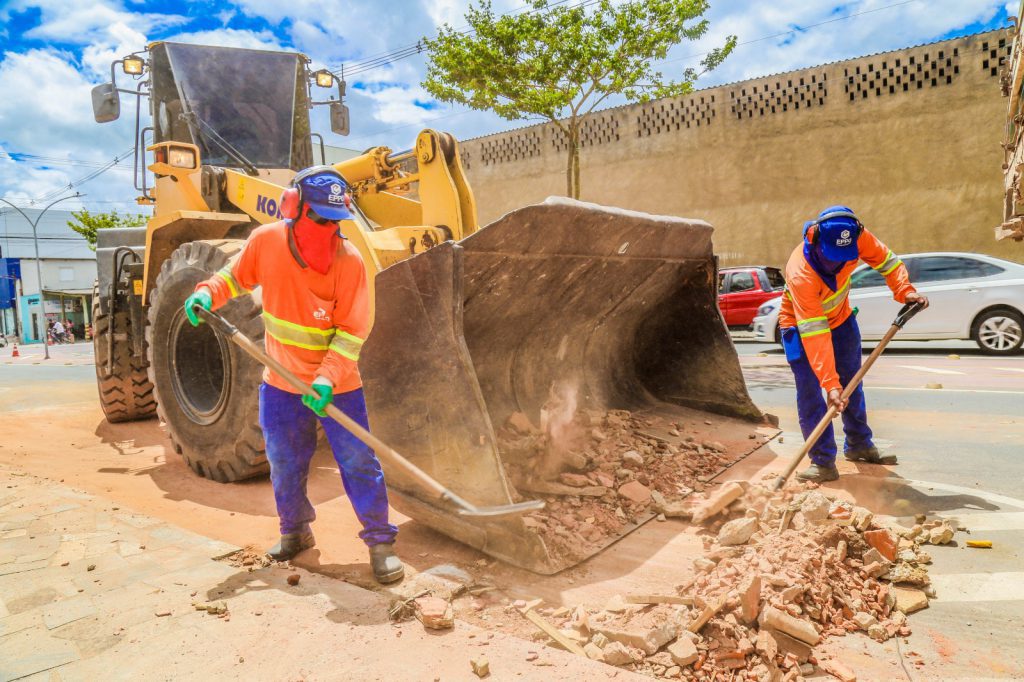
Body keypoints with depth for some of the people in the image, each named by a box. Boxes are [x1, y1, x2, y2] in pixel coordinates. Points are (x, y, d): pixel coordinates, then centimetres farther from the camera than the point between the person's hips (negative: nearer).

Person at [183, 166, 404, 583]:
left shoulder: (348, 260, -18)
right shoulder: (266, 242, -8)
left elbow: (352, 330, -18)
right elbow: (238, 276, 12)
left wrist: (327, 377, -29)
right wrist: (208, 293, -8)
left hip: (337, 386, -3)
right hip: (282, 381, 4)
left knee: (358, 462, -1)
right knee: (284, 463, 17)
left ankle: (380, 541, 13)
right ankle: (295, 531, 39)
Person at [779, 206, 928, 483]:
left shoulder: (858, 237, -26)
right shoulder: (800, 274, -41)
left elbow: (886, 260, -6)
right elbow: (814, 334, -42)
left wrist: (905, 290, -25)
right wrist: (830, 383, -44)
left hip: (840, 317, 6)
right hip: (800, 325, -5)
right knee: (810, 393, -13)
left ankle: (858, 445, 32)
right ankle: (823, 462, -5)